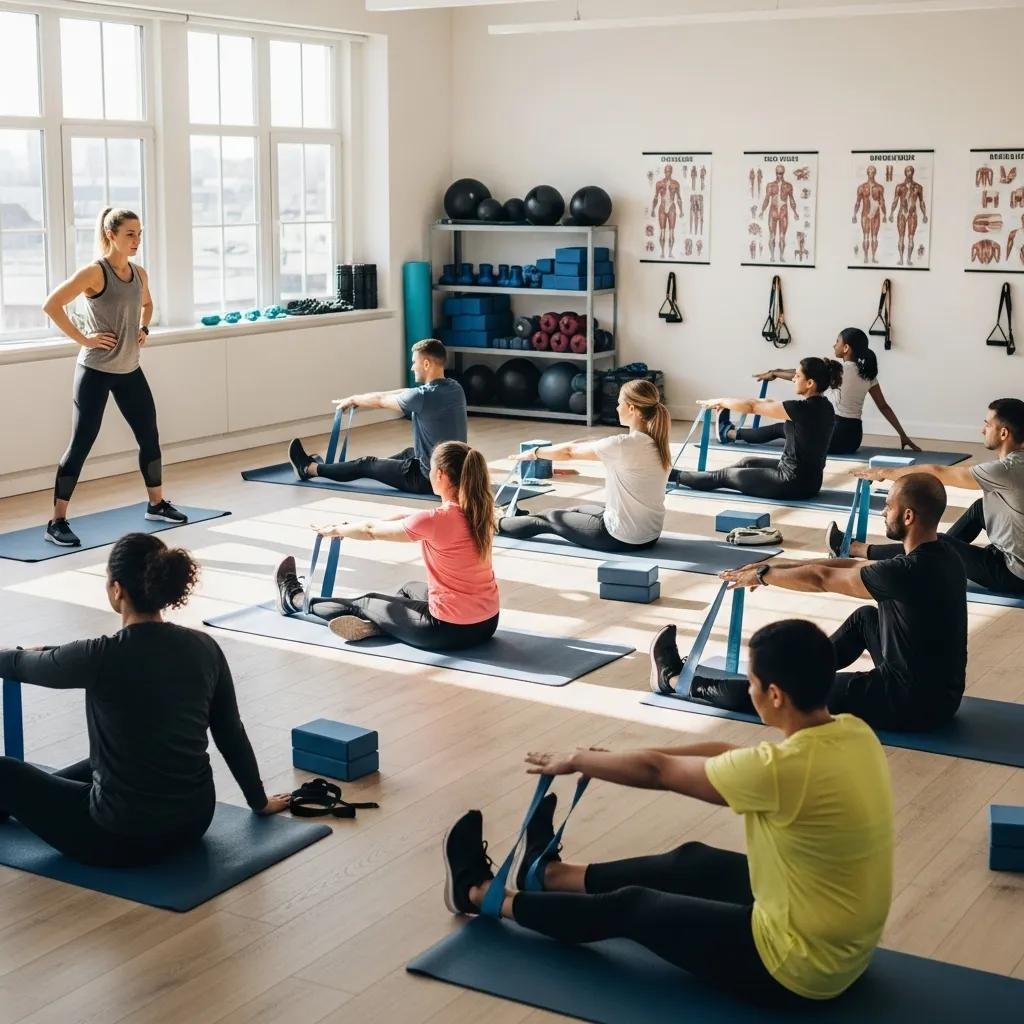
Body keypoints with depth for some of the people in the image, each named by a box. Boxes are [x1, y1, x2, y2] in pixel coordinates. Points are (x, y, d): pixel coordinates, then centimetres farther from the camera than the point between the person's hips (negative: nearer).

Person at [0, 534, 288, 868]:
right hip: (195, 820, 6)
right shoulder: (204, 647, -4)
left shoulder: (104, 657, -20)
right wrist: (260, 802, 22)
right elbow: (231, 735, 8)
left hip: (127, 837, -6)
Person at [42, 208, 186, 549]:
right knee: (81, 443, -6)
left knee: (149, 436, 13)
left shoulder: (139, 274, 6)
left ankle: (157, 504, 32)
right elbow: (51, 305, -22)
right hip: (96, 371, -7)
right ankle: (57, 522, -1)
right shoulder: (95, 272, -15)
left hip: (129, 370, 7)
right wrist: (83, 339, -19)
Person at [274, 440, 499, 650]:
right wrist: (349, 527, 20)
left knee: (367, 603, 18)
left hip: (451, 631, -6)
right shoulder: (479, 511, 2)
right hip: (487, 623, 6)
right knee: (409, 590, 33)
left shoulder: (436, 521, -21)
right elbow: (406, 519, 13)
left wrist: (335, 530, 15)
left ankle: (296, 600, 39)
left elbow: (371, 532, -4)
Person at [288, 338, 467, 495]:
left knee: (367, 465, 12)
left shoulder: (424, 397, -22)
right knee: (409, 453, 35)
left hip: (430, 480, -8)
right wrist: (361, 400, 24)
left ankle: (310, 469, 34)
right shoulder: (455, 389, 3)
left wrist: (353, 400, 17)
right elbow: (404, 392, 16)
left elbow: (381, 401, -3)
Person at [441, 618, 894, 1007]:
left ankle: (482, 895, 29)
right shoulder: (854, 734, -5)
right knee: (693, 862, 24)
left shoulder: (785, 768, -30)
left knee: (629, 908, 8)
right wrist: (619, 758, 12)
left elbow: (659, 773, -15)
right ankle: (552, 873, 46)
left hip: (799, 968, -8)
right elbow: (727, 754, 8)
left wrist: (576, 760, 3)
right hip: (843, 945, 8)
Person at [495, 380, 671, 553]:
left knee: (550, 519, 15)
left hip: (623, 538, -7)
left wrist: (534, 453, 9)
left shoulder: (624, 445, -23)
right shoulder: (656, 442, 0)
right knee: (579, 510, 31)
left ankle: (496, 524, 38)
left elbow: (570, 451, -8)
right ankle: (518, 516, 55)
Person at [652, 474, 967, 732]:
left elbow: (822, 579, -11)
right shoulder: (938, 556, 5)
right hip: (937, 689, 9)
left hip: (913, 705, -9)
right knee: (866, 618, 31)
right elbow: (850, 566, 13)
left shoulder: (910, 572, -24)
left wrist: (762, 575, 4)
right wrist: (775, 565, 15)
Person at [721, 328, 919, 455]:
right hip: (853, 440, 7)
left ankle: (730, 433, 30)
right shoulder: (867, 373, 5)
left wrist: (774, 374, 13)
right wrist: (904, 437, 12)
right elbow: (884, 407, 7)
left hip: (832, 436, -7)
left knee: (780, 428, 14)